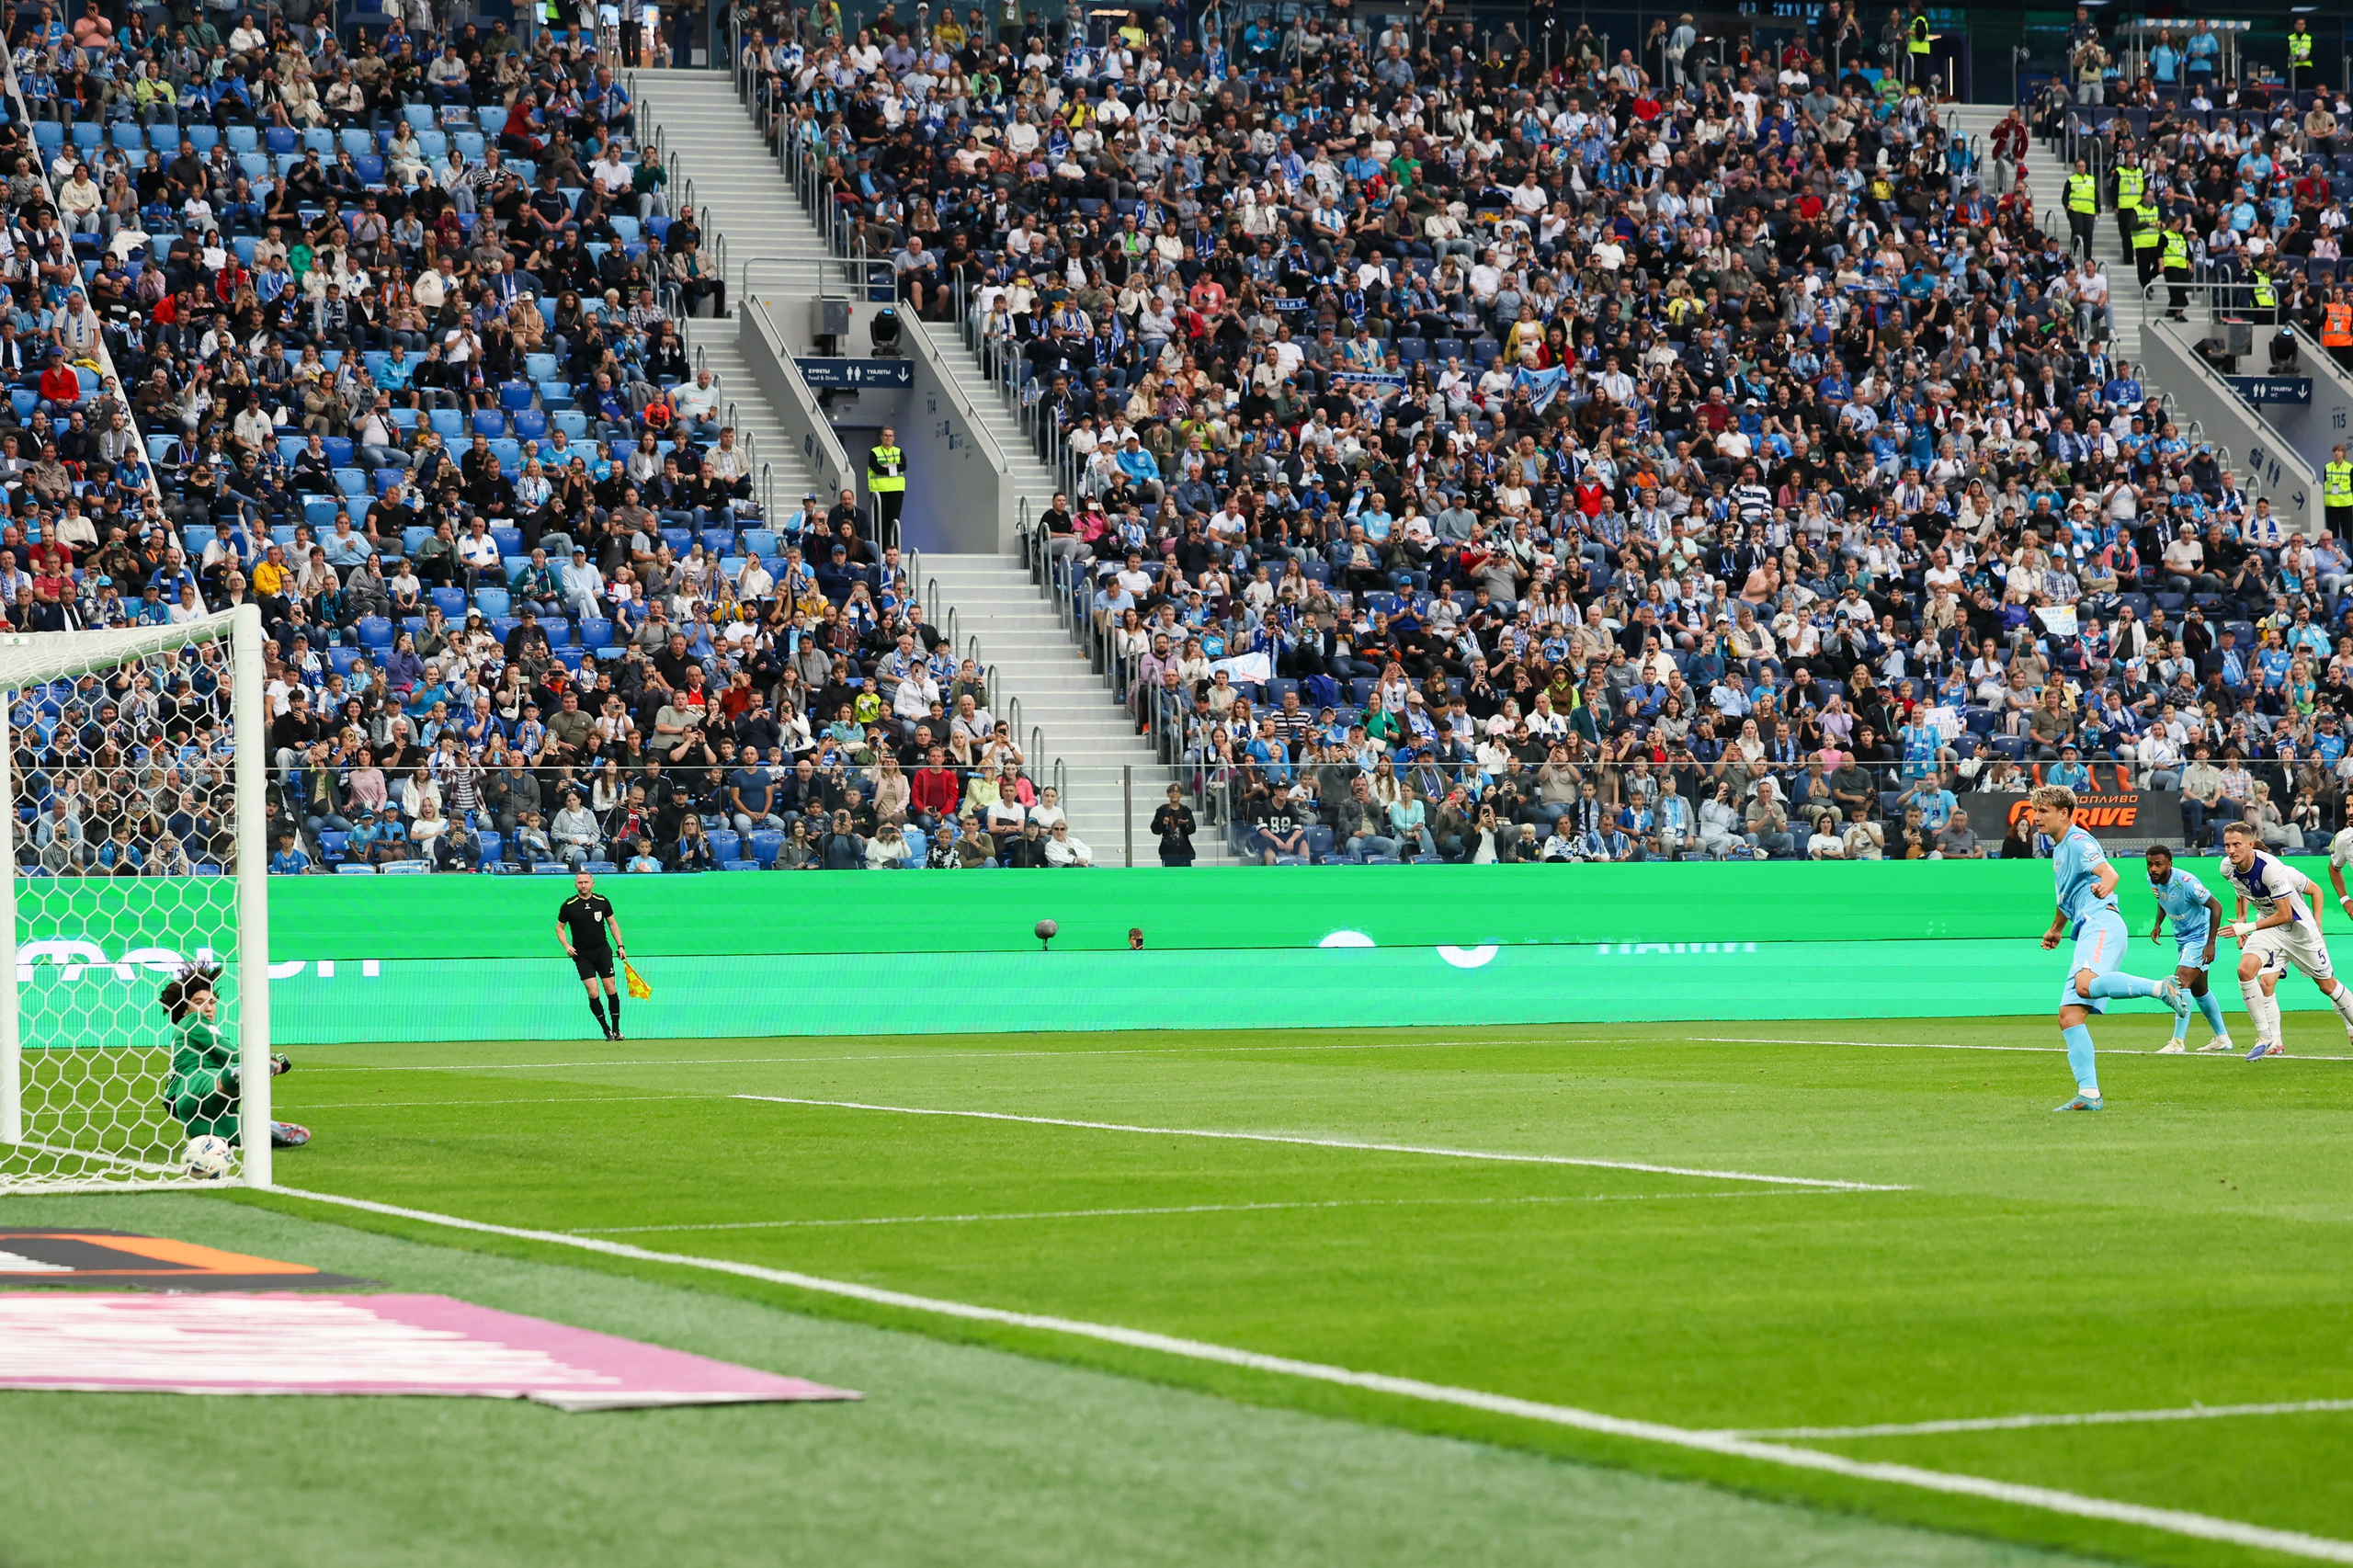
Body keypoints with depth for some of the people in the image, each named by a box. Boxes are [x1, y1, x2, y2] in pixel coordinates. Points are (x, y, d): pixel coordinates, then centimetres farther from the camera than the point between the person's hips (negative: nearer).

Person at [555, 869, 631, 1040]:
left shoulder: (602, 901, 2)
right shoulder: (569, 905, -3)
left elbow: (612, 923, 14)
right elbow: (560, 927, 8)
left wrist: (620, 945, 7)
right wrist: (566, 946, -8)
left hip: (603, 951, 2)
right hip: (582, 955, -2)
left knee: (610, 989, -2)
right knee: (593, 993, -11)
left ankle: (616, 1029, 9)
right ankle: (606, 1030, 1)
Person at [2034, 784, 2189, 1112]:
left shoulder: (2078, 841, -2)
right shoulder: (2058, 849, 26)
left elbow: (2109, 873, -19)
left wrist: (2104, 887, -42)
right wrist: (2055, 929, 56)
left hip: (2101, 922, -9)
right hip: (2087, 931, 9)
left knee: (2085, 984, -38)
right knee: (2069, 1017, 0)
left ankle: (2162, 987, -30)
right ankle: (2089, 1094, -5)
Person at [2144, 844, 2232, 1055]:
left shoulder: (2186, 883, -28)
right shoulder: (2152, 880, -6)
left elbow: (2216, 907, -22)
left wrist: (2211, 943, -25)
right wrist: (2158, 924, 2)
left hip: (2200, 935, -9)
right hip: (2182, 938, 9)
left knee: (2182, 981, -20)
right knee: (2198, 988, 17)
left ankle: (2178, 1042, -18)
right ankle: (2222, 1038, 30)